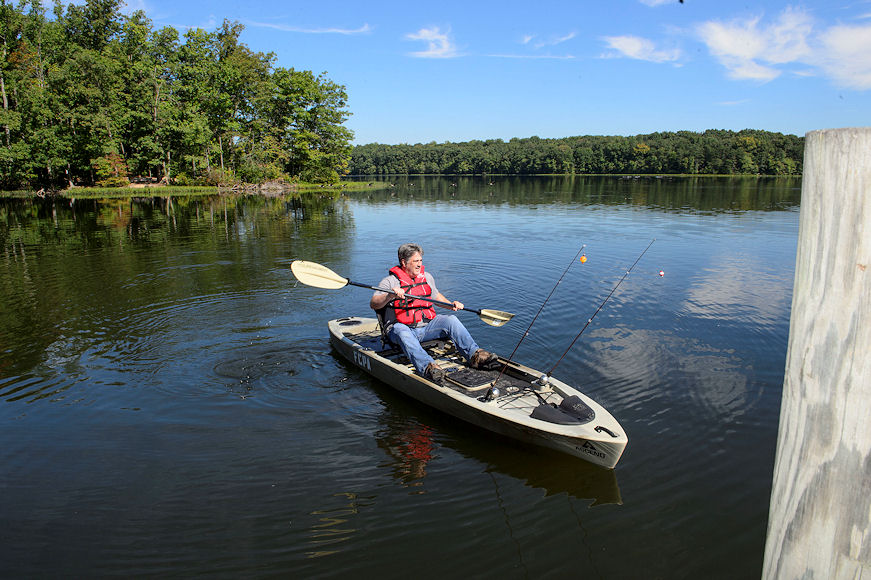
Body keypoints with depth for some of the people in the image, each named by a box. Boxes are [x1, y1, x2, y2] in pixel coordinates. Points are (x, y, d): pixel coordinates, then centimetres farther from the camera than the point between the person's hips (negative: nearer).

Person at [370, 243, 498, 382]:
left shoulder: (427, 277, 16)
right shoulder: (390, 281, -3)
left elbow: (436, 296, 33)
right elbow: (373, 304, -15)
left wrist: (451, 305, 15)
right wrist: (390, 295, -32)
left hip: (427, 326, 5)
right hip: (402, 328, -5)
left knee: (450, 319, -17)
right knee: (402, 331, -38)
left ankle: (475, 355, -29)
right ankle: (427, 366, -58)